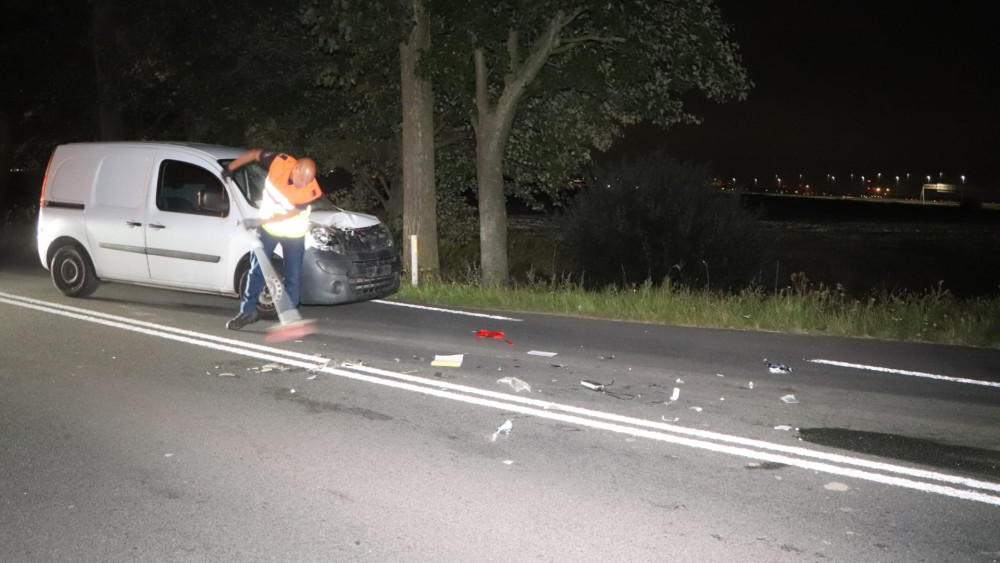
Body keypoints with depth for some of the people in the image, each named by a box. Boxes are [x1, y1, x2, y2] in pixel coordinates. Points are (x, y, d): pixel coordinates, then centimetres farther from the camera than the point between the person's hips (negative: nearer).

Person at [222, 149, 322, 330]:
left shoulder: (310, 192, -30)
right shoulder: (279, 161, -25)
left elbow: (289, 214, -24)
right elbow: (253, 154, -8)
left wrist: (261, 220, -25)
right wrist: (230, 168, -3)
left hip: (293, 233, -2)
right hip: (267, 227, 2)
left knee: (293, 276, 1)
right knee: (256, 270, 7)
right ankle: (248, 311, 19)